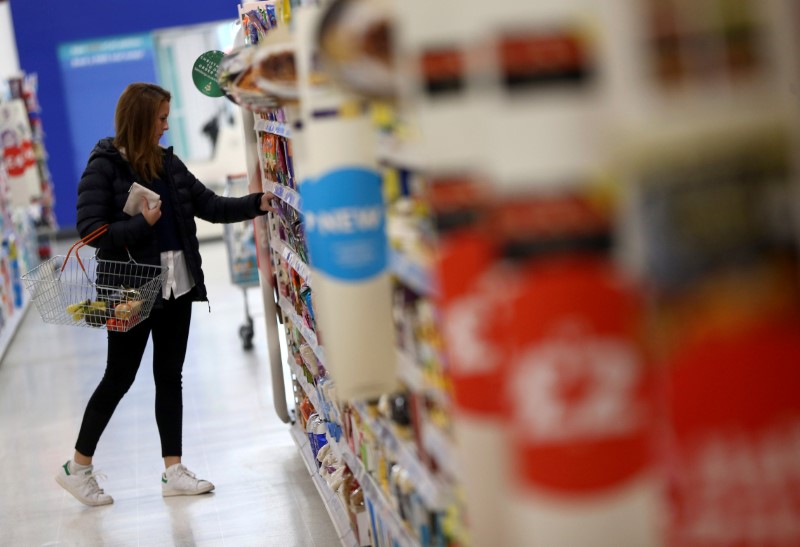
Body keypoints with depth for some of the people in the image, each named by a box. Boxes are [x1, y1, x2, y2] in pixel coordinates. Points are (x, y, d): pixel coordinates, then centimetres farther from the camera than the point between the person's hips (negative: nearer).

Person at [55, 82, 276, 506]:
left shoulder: (167, 163, 8)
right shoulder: (104, 166, -11)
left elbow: (209, 205, 7)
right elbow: (90, 229, -16)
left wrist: (257, 204, -4)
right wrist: (141, 224, -25)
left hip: (176, 287, 6)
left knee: (170, 376, 9)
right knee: (119, 377, 1)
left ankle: (173, 471, 16)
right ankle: (77, 467, 17)